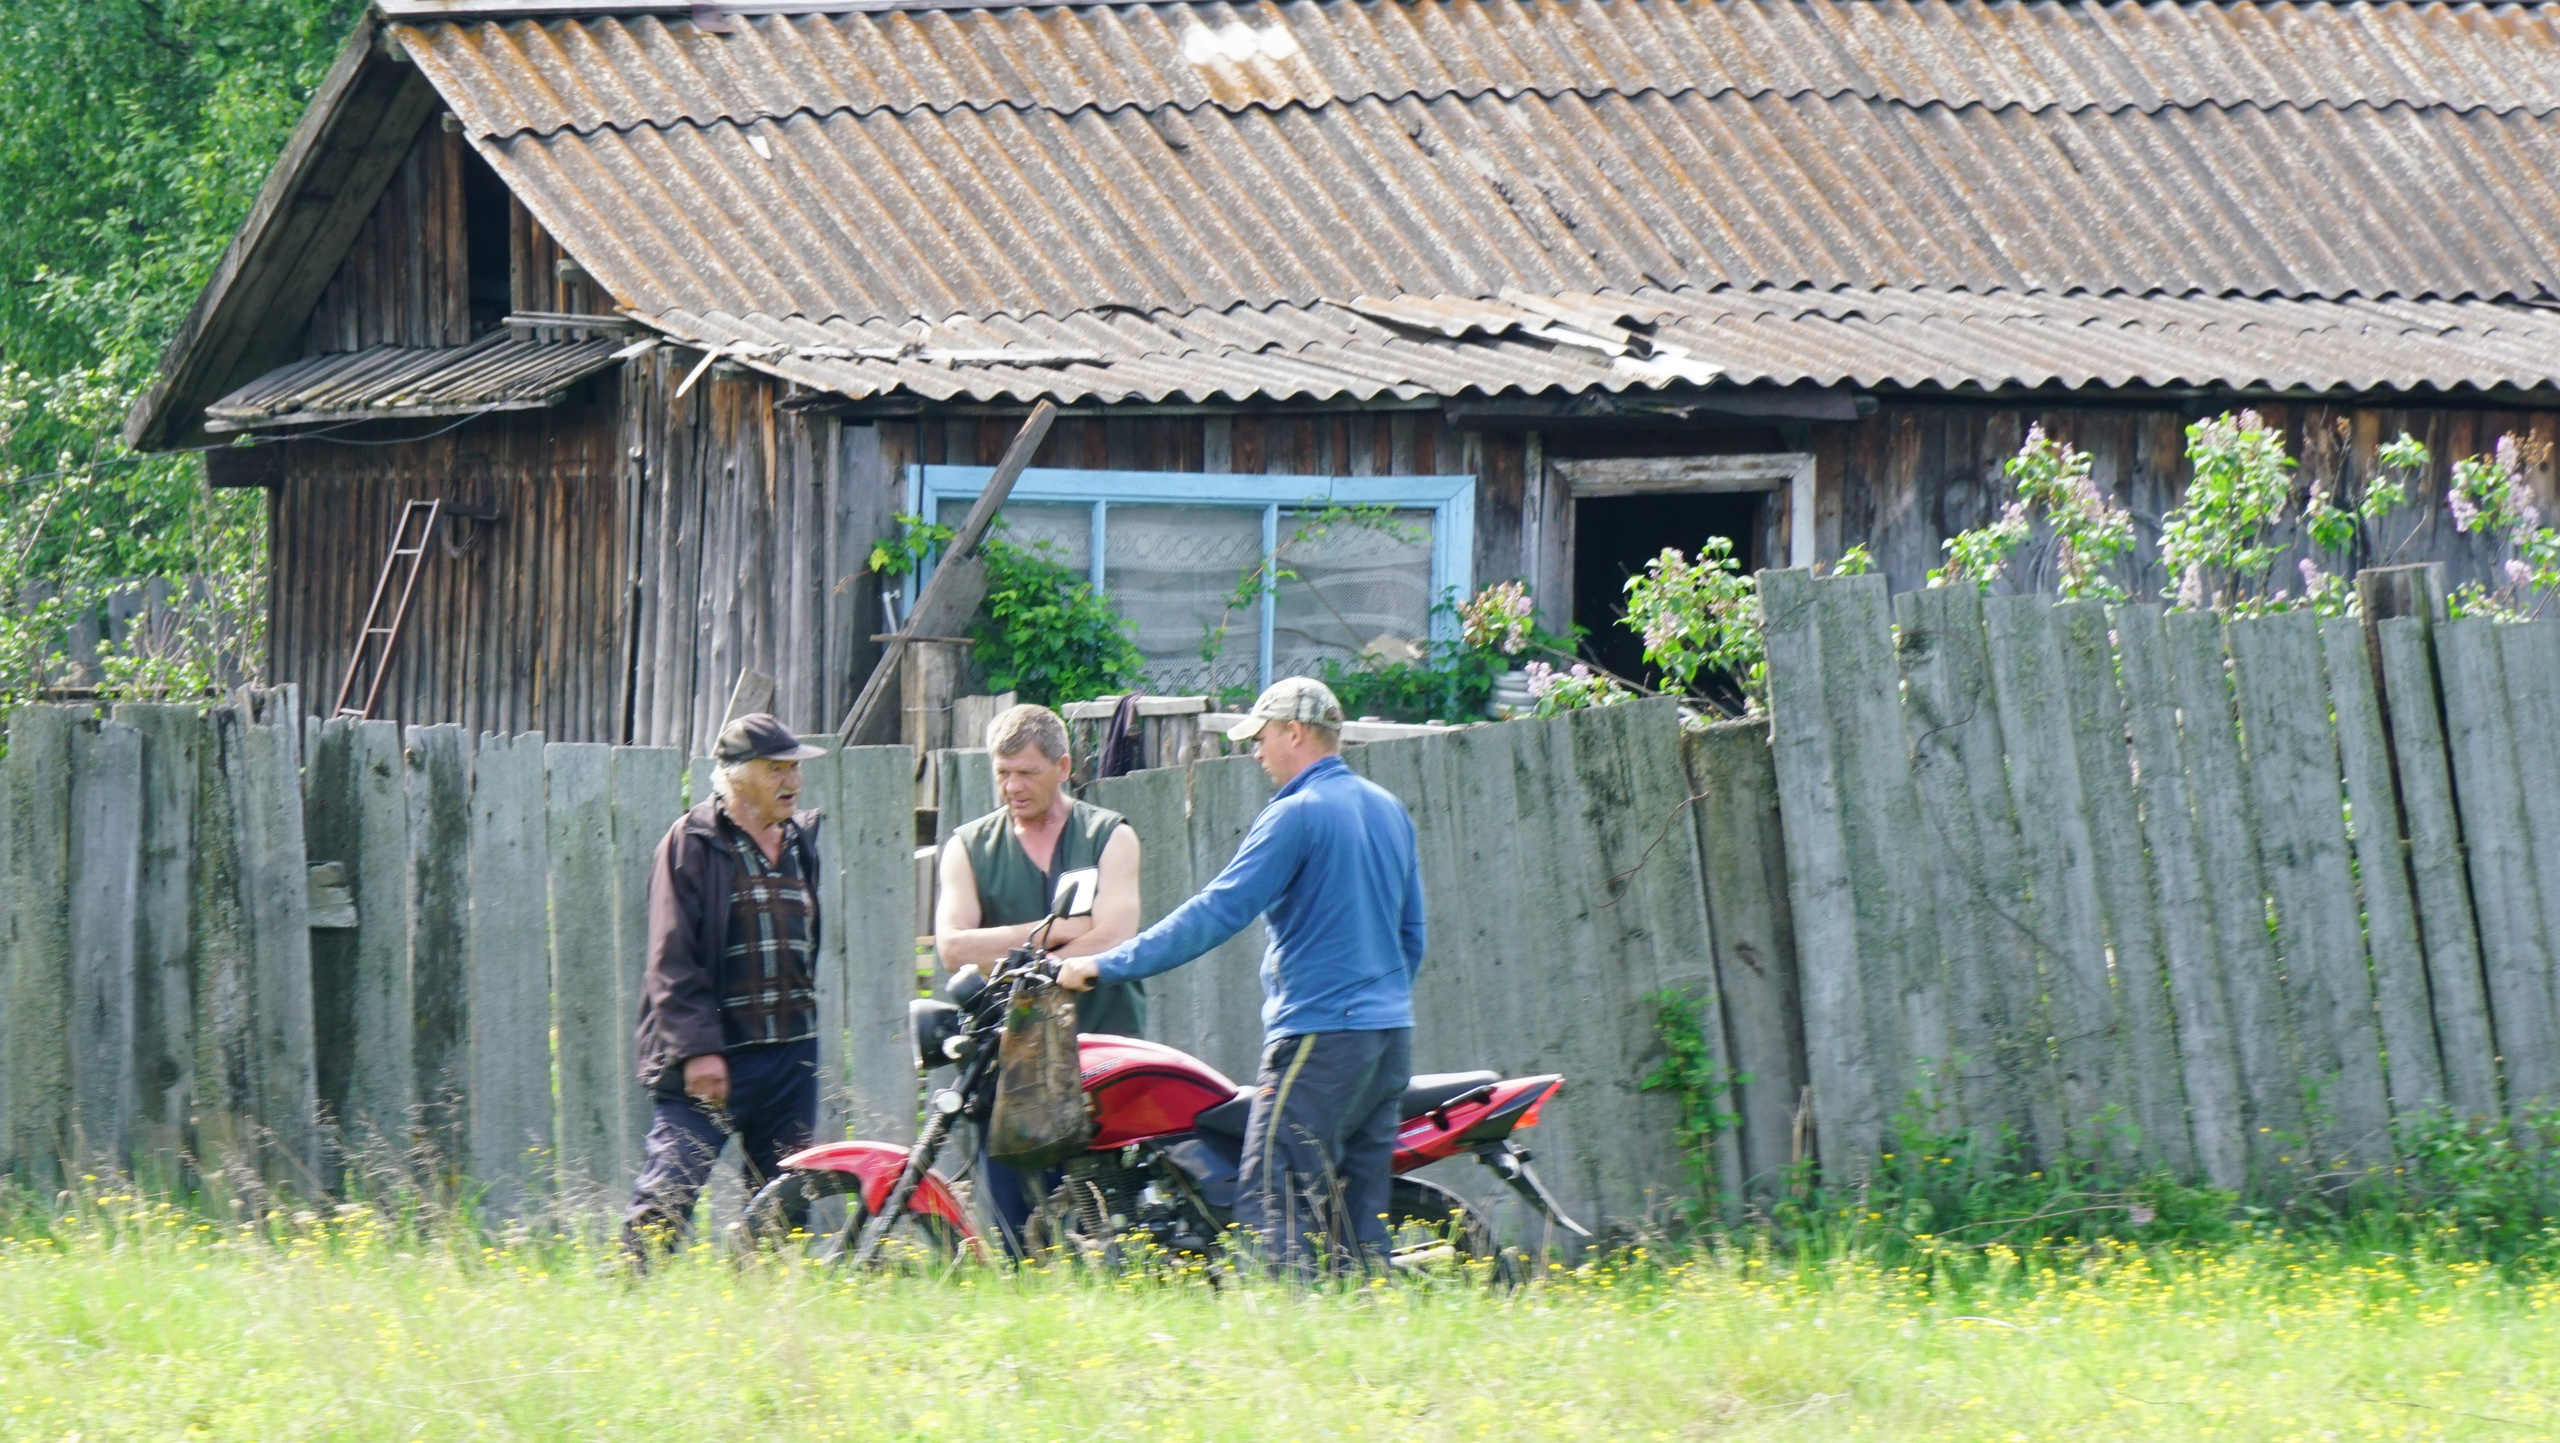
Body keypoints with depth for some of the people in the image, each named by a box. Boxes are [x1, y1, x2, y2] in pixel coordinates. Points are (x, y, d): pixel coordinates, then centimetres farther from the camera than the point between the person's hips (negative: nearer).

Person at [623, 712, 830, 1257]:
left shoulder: (803, 842, 16)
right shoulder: (692, 842, -4)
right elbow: (673, 958, -9)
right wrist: (696, 1048, -16)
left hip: (791, 1056, 6)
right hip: (712, 1056, -6)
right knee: (667, 1196, -13)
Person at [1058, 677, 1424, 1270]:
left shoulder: (1296, 815, -10)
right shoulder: (1389, 810, 15)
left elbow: (1216, 913, -15)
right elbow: (1411, 935, 21)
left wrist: (1107, 965, -12)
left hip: (1320, 1037, -9)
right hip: (1390, 1036, 9)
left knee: (1269, 1204, -11)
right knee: (1359, 1214, 8)